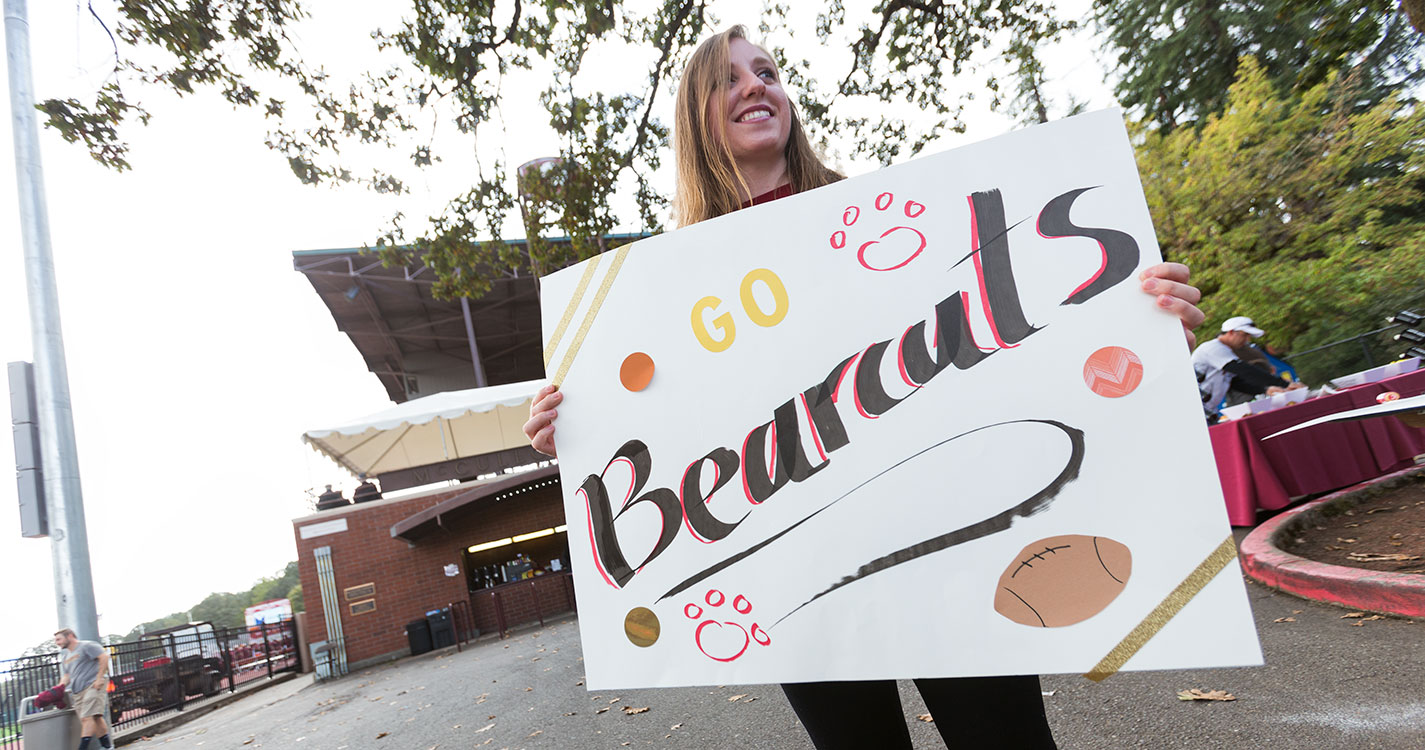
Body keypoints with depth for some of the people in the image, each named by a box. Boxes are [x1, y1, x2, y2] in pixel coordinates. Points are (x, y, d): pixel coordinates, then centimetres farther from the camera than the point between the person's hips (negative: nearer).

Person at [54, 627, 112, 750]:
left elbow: (104, 657, -12)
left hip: (93, 685, -8)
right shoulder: (64, 656, 24)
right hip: (77, 691, 8)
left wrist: (99, 678, -16)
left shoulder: (86, 646, -2)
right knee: (95, 718, 6)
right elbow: (66, 676, 20)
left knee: (87, 717, -17)